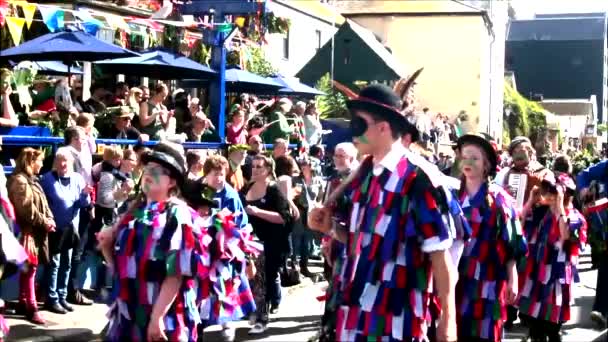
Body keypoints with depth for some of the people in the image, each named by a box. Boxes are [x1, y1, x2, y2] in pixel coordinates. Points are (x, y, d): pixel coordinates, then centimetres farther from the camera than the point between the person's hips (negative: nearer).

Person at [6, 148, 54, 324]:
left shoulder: (31, 179, 18)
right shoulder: (19, 181, -14)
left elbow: (41, 204, 18)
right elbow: (27, 209, -21)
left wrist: (49, 220, 2)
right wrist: (45, 223, -13)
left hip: (35, 231, 10)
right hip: (28, 231, -10)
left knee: (28, 268, 14)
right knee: (30, 268, -8)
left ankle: (23, 302, 23)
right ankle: (31, 308, -5)